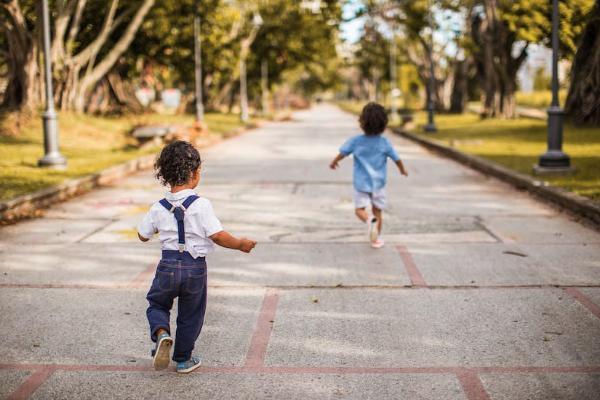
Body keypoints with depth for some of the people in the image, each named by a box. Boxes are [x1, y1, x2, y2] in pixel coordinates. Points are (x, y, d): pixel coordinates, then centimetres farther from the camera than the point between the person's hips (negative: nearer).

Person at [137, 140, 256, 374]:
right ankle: (183, 359, 27)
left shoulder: (158, 208, -2)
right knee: (190, 315, 16)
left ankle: (161, 333, -8)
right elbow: (217, 235, -18)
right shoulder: (201, 205, -15)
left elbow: (143, 235, 10)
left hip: (168, 265, 2)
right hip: (195, 267, -2)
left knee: (157, 304, 22)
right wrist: (240, 244, -1)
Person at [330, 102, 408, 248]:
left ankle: (370, 221, -25)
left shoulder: (355, 141, -10)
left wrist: (334, 162, 21)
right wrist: (403, 170, 20)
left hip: (361, 183, -1)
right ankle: (376, 239, 17)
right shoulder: (384, 143, -8)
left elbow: (342, 153, 0)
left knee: (360, 209, 6)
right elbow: (397, 159, 0)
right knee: (377, 211, 13)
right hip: (378, 183, 1)